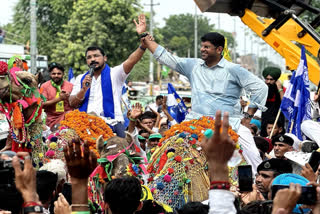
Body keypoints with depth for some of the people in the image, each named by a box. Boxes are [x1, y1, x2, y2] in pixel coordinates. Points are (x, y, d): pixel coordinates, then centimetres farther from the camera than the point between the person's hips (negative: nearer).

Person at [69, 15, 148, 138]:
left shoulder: (114, 74, 12)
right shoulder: (81, 79, 22)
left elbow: (131, 61, -5)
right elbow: (72, 103, 15)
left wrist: (143, 42, -21)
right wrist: (84, 89, -4)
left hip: (112, 122, -2)